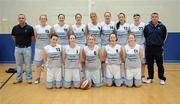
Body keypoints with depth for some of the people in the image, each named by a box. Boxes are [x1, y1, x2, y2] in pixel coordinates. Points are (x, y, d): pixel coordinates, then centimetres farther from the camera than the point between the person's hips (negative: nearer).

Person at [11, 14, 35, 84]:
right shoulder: (15, 28, 1)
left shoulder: (29, 28, -7)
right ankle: (19, 78, 24)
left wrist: (27, 42, 4)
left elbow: (33, 37, 3)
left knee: (28, 64, 5)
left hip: (27, 48, -3)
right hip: (18, 48, 3)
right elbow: (13, 37, 16)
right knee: (18, 64, 12)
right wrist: (18, 42, 10)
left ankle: (29, 78, 18)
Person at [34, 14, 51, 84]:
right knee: (38, 63, 7)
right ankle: (38, 78, 19)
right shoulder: (36, 27, 3)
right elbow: (35, 37, 10)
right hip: (38, 48, 1)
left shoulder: (49, 27, -1)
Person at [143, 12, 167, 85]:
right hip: (149, 48, 1)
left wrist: (161, 42, 8)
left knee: (160, 64, 6)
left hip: (158, 48, -1)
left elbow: (164, 36, 9)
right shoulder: (147, 27, 0)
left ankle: (162, 78, 19)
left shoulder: (162, 27, -2)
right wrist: (148, 42, 7)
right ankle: (150, 78, 23)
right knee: (150, 64, 9)